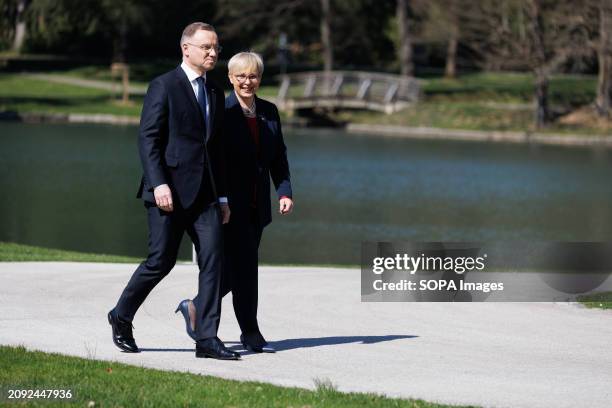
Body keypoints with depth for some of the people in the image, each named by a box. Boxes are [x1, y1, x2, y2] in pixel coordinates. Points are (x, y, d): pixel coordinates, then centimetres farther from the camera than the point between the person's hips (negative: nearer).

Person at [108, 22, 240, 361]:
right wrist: (159, 184, -21)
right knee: (161, 261, -3)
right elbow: (147, 138, -11)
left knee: (213, 259, -6)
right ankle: (122, 316, 20)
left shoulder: (214, 93, 17)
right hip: (169, 192, -6)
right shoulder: (164, 86, -4)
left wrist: (222, 196, 16)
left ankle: (206, 338, -5)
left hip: (204, 193, 6)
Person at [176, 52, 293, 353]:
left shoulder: (269, 112, 10)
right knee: (244, 266, -6)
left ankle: (195, 307, 29)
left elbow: (279, 157, 13)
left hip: (257, 205, 6)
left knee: (237, 270, 10)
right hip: (230, 203, -6)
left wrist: (285, 192, 0)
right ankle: (250, 333, 3)